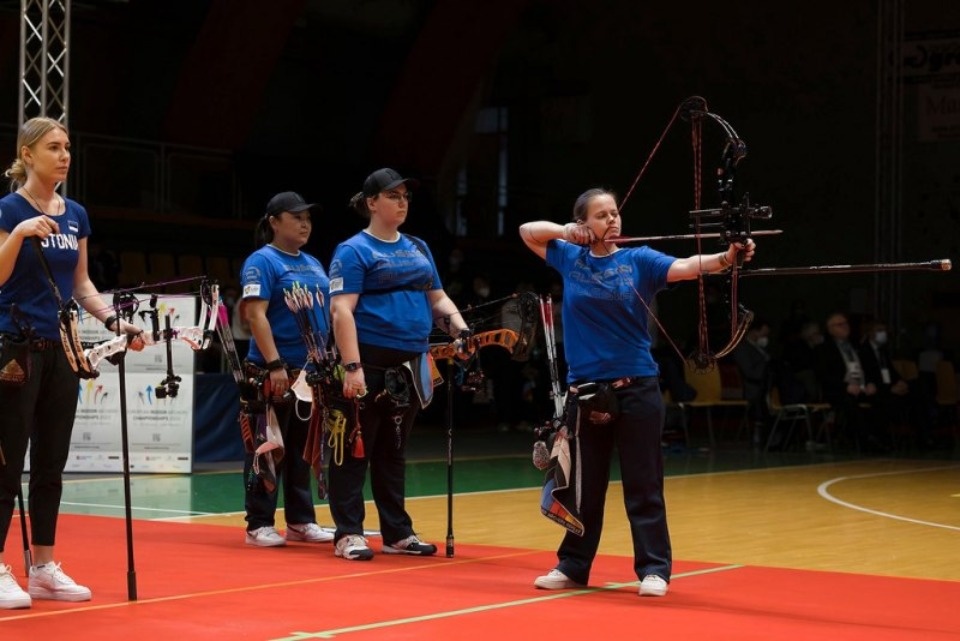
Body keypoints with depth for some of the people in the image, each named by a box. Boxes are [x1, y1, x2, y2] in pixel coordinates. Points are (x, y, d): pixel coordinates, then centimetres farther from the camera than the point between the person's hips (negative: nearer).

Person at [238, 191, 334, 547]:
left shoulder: (313, 264, 17)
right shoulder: (262, 261, -7)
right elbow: (255, 314, -16)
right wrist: (275, 365, -22)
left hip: (313, 371, 8)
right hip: (274, 372, -7)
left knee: (303, 449, 12)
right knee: (268, 448, -2)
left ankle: (301, 521, 19)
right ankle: (259, 524, 3)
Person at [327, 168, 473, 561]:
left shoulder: (418, 249, 16)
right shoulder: (354, 251, -5)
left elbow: (438, 299, 22)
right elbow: (342, 310, -14)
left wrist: (460, 329, 1)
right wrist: (352, 367, -23)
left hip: (409, 366, 7)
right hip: (370, 364, -7)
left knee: (394, 452, 14)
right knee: (356, 450, -1)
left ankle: (398, 533, 20)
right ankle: (349, 534, 4)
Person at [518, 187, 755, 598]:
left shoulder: (639, 260, -2)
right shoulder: (570, 258, 7)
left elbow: (687, 267, -17)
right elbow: (528, 231, 17)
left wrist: (726, 258, -36)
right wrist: (566, 231, -1)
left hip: (636, 388, -2)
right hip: (585, 390, 2)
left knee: (643, 485, 0)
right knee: (584, 485, 11)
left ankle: (653, 569, 5)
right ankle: (572, 566, 21)